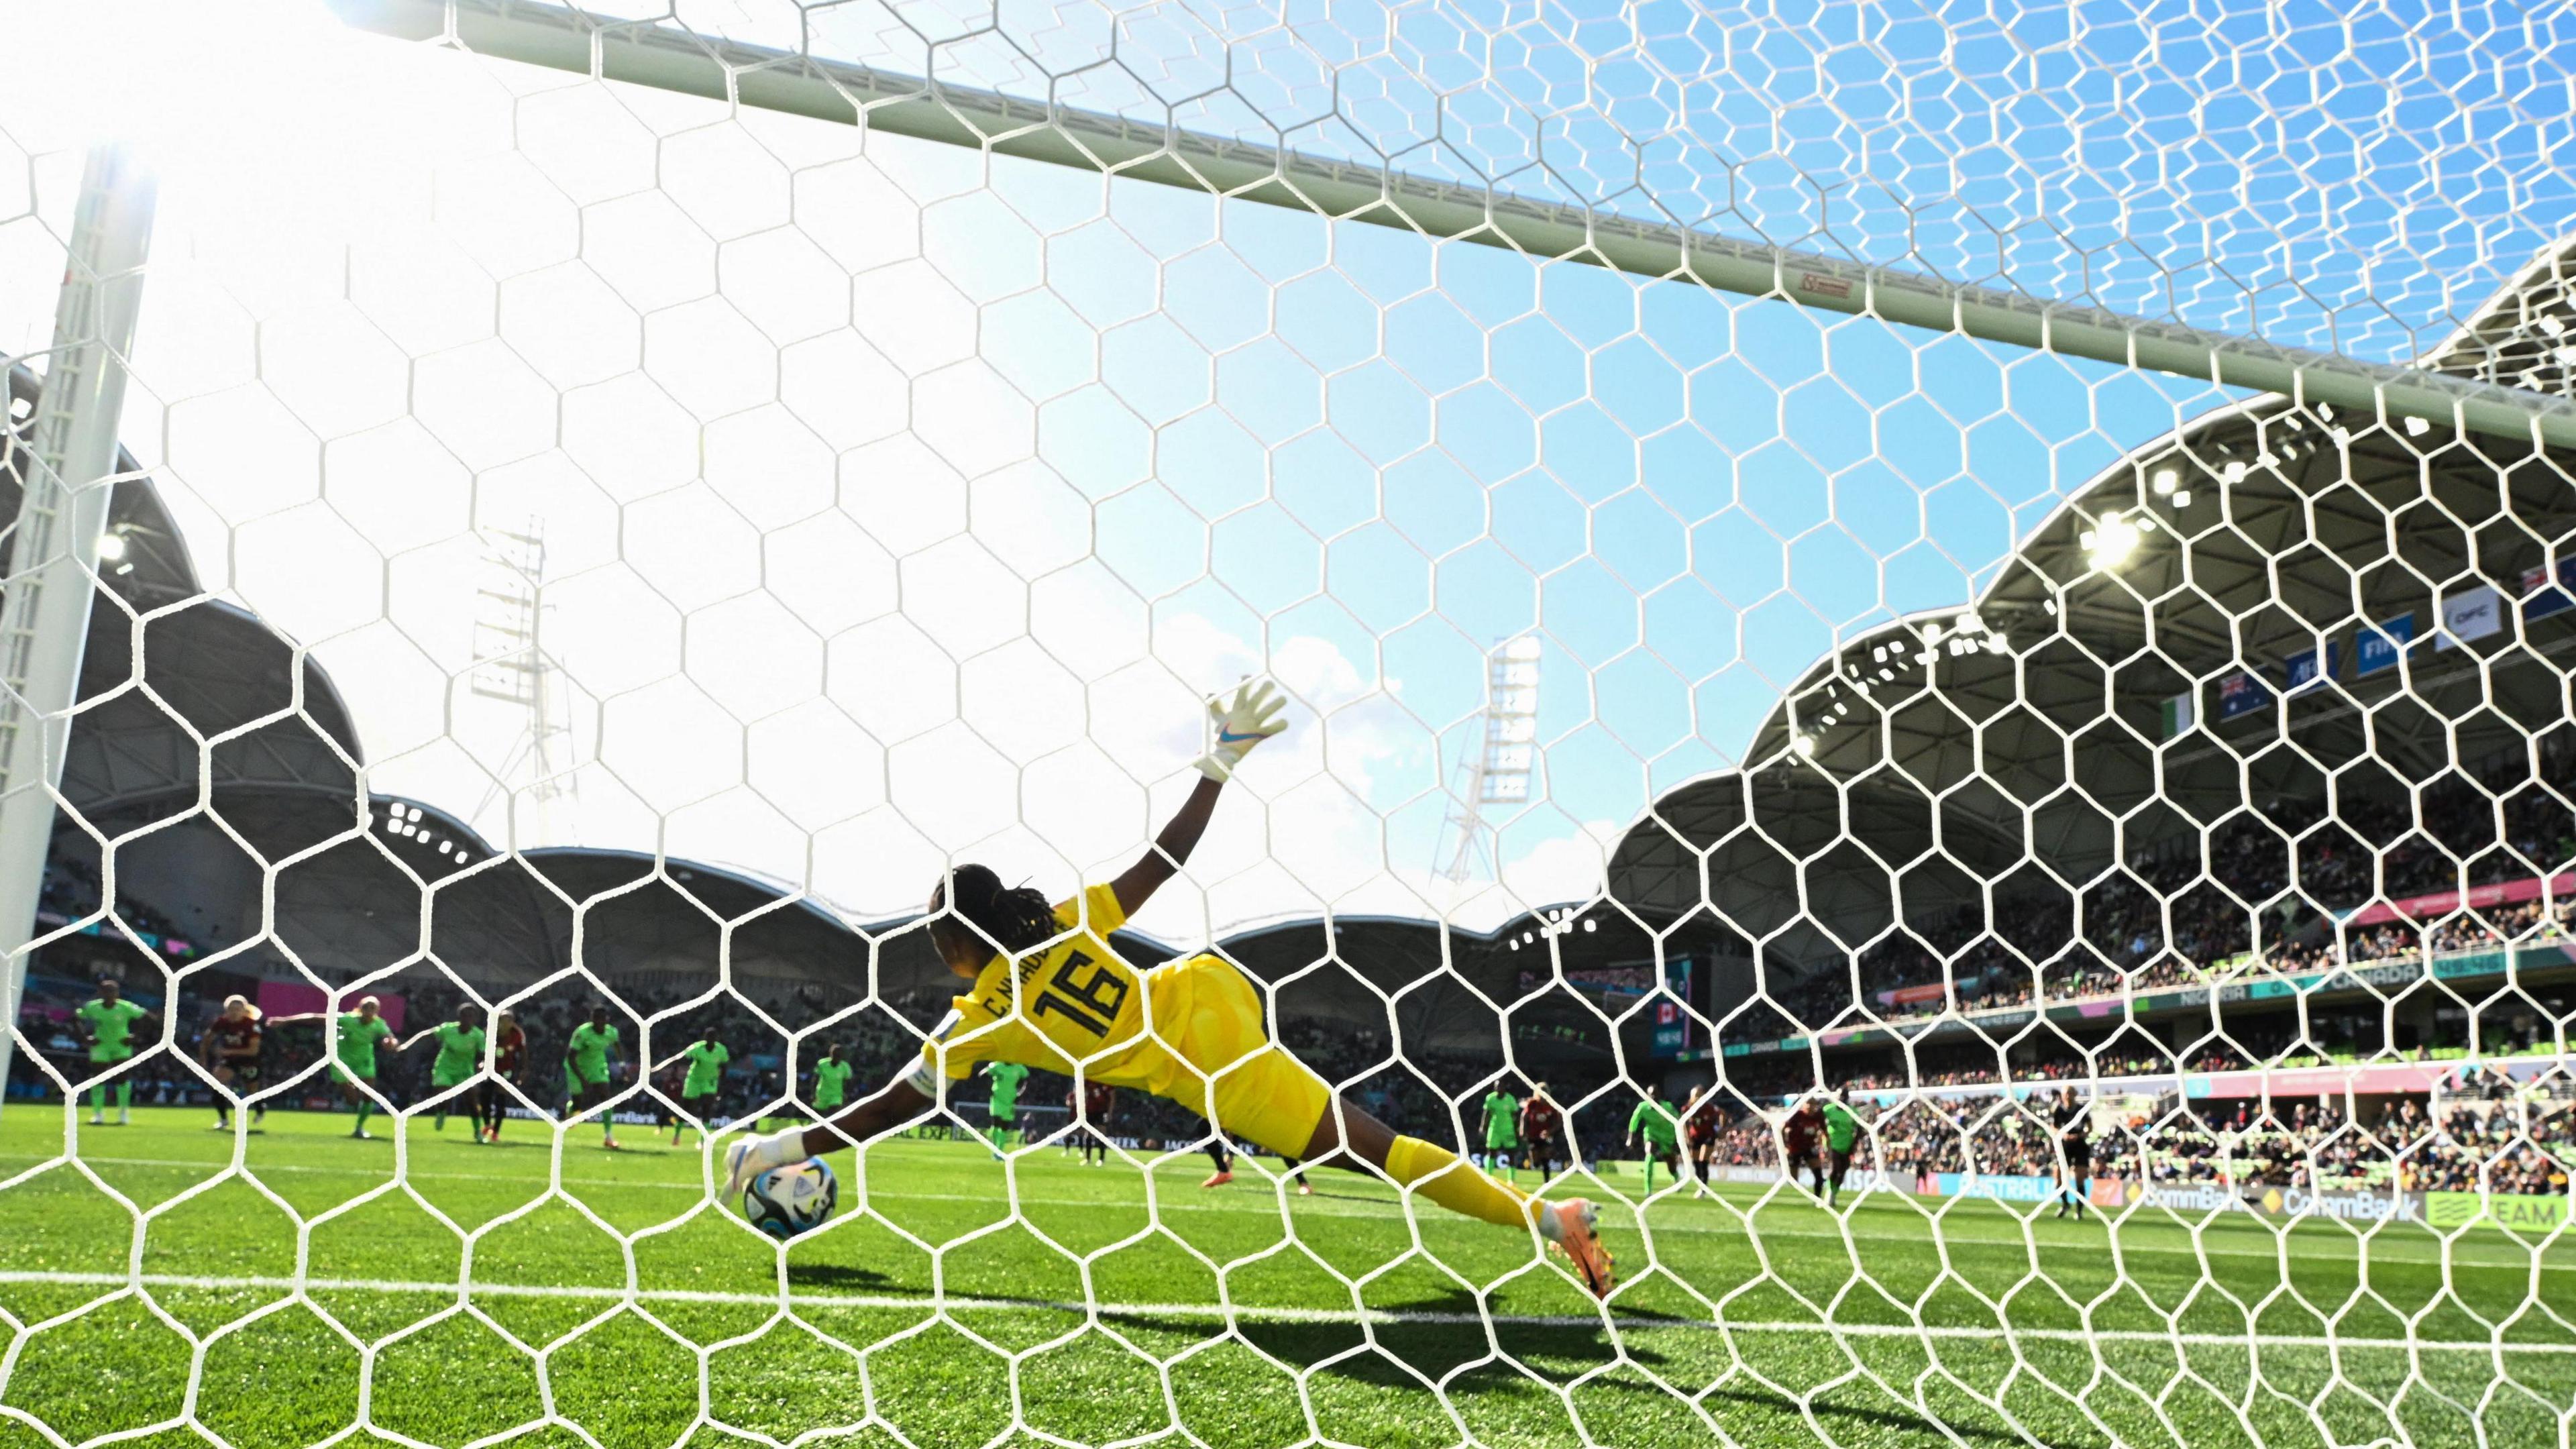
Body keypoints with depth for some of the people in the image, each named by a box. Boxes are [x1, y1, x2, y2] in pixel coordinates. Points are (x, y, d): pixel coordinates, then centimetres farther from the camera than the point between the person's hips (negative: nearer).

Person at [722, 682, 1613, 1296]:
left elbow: (896, 1106, -6)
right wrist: (1221, 763, 6)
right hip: (1208, 987, 6)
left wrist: (784, 1149, 2)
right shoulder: (1066, 921, 2)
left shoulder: (983, 1018, -9)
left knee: (1372, 1150, -1)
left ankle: (1550, 1220, -1)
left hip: (1212, 1064, -6)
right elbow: (1165, 860, -1)